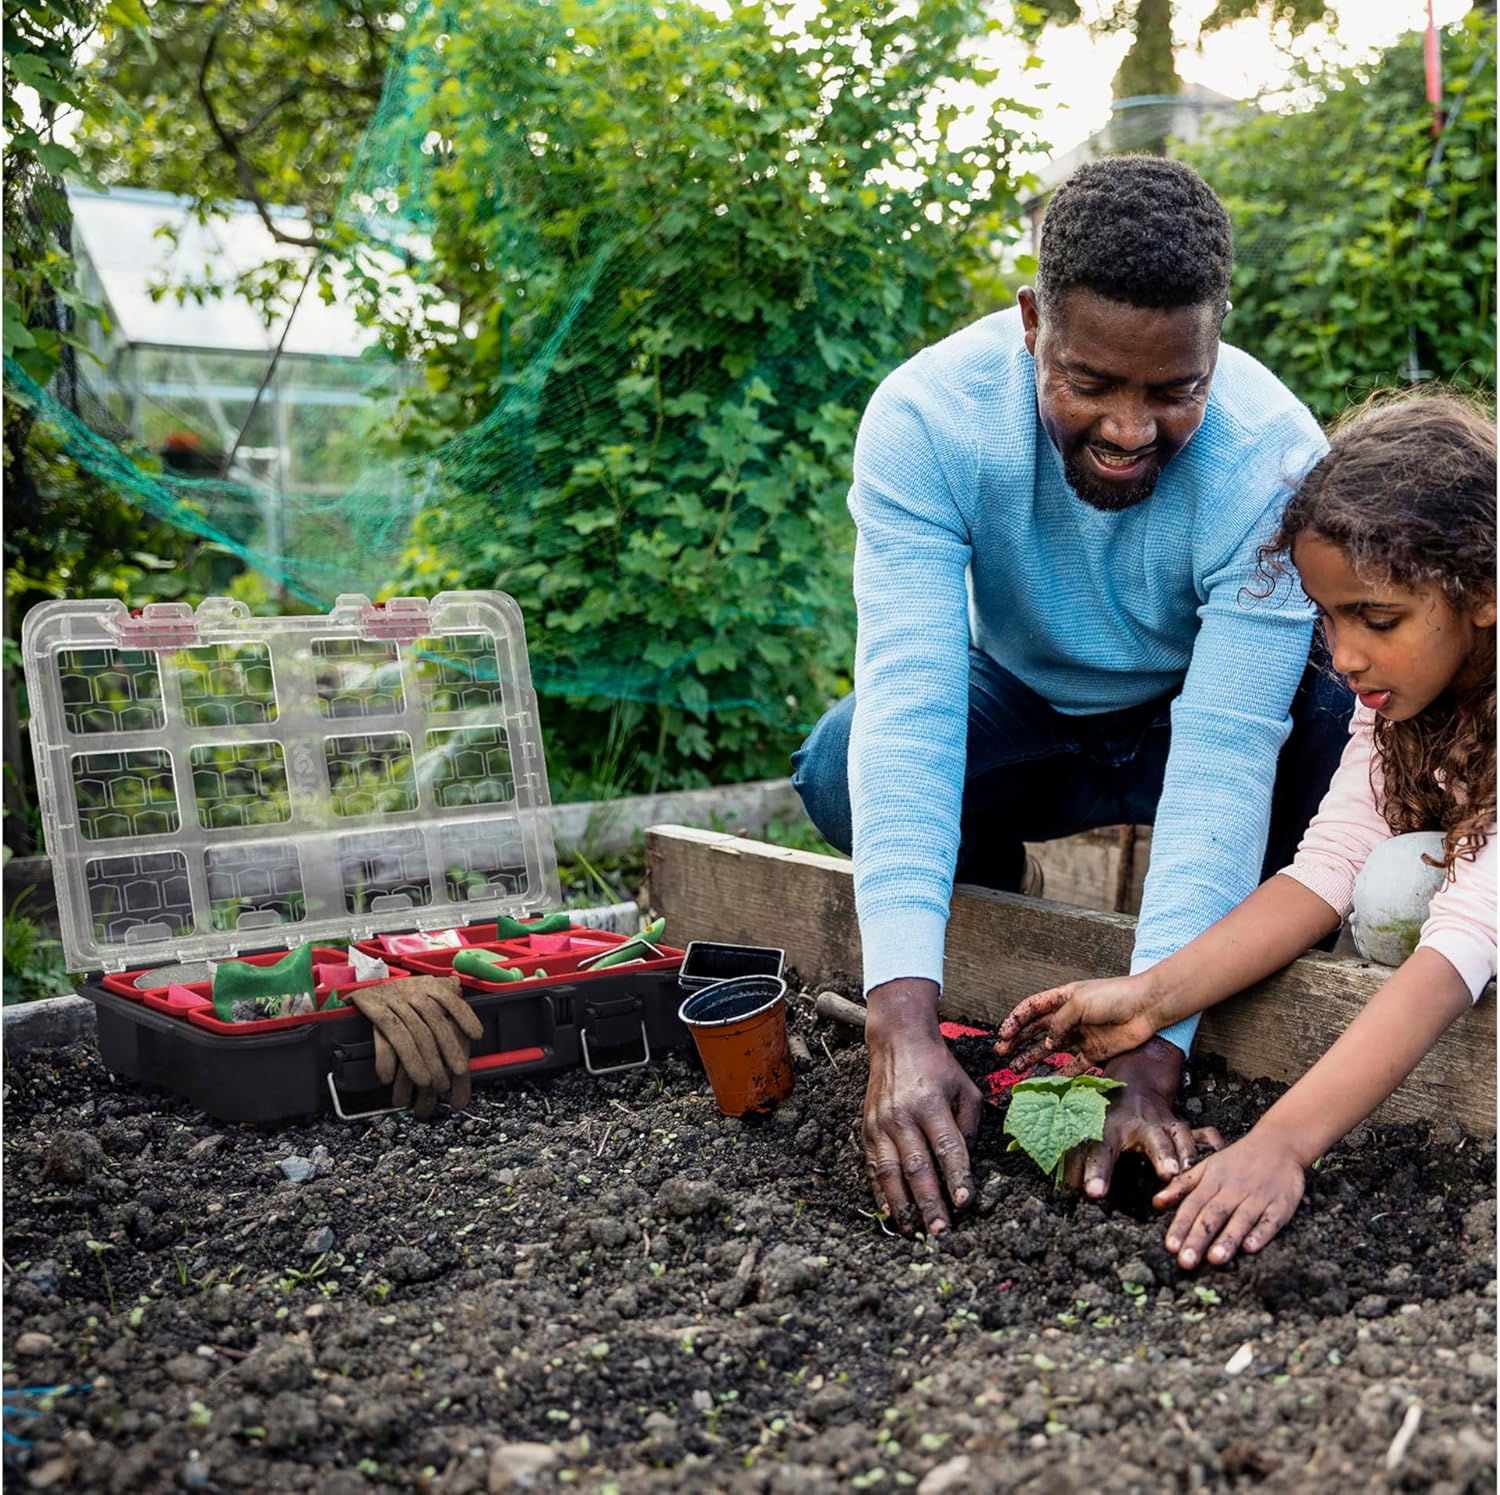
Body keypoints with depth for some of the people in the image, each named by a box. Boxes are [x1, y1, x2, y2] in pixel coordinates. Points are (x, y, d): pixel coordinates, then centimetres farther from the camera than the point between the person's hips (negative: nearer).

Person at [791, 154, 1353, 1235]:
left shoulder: (1275, 464, -31)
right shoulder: (927, 418, -29)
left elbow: (1223, 762, -36)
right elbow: (910, 700, -38)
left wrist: (1150, 1061, -45)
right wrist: (902, 1023, -48)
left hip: (1206, 713, 0)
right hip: (1021, 712, 1)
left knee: (1344, 732, -33)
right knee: (844, 770, -30)